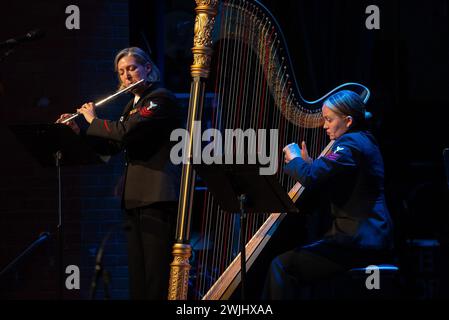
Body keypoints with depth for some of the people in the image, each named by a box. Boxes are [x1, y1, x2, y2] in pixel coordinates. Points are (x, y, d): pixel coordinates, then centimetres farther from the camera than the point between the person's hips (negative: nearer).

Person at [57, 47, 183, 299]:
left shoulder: (161, 98, -8)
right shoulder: (133, 105, 20)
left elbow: (126, 132, -20)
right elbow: (110, 146, 24)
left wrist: (93, 121, -4)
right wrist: (78, 131, 13)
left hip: (158, 199, -9)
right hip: (134, 199, 9)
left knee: (158, 277, -12)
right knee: (137, 276, 8)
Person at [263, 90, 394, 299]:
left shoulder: (351, 144, -14)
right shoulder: (364, 141, 18)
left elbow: (311, 177, -23)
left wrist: (295, 160, -4)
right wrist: (307, 163, 14)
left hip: (360, 244, -11)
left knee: (282, 266, -12)